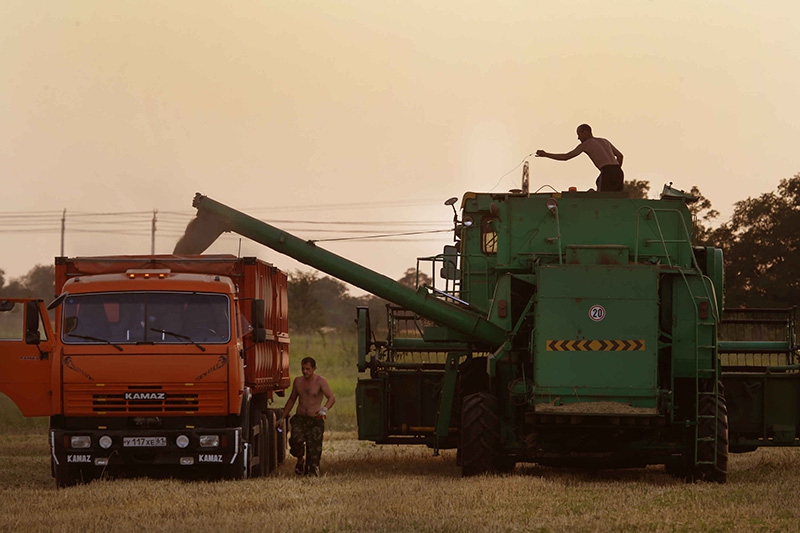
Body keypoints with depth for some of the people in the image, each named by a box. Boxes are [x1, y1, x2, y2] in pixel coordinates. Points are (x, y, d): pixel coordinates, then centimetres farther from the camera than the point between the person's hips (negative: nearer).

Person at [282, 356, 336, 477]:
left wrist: (324, 409, -34)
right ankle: (300, 460, 3)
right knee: (296, 439, -24)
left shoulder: (320, 381, -3)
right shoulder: (298, 381, 11)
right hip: (300, 418, 2)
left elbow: (332, 398, -14)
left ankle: (313, 470, 12)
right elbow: (292, 399, 23)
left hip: (315, 420, -2)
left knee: (314, 447, -9)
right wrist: (283, 417, 22)